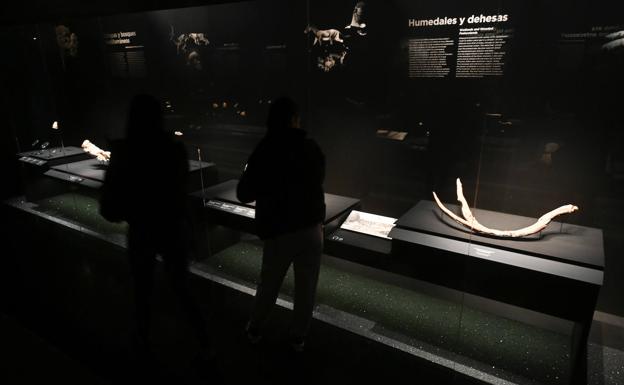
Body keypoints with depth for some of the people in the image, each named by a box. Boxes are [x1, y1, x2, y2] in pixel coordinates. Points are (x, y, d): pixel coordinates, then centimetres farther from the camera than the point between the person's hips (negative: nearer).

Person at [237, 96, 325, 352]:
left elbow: (244, 194, -4)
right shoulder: (312, 148, 0)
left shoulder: (264, 151, -8)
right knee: (306, 287, 15)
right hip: (312, 228, 1)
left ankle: (255, 330, 36)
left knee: (268, 285, 18)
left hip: (279, 232, -1)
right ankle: (299, 337, 29)